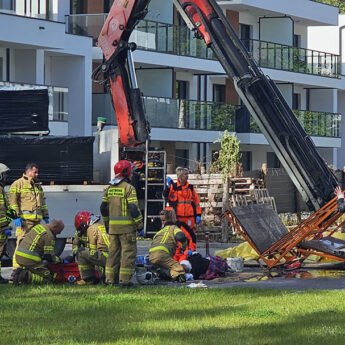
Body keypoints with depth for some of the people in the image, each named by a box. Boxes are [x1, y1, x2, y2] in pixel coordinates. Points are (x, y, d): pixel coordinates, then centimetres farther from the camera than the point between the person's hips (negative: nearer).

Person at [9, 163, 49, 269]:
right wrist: (16, 217, -14)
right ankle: (17, 268, -13)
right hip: (24, 220, -7)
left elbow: (42, 203, 30)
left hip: (36, 220, 7)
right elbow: (12, 201, -6)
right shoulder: (18, 184, 1)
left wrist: (46, 217, 24)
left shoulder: (38, 185, 24)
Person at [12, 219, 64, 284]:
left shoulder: (38, 226, 17)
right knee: (47, 278, -6)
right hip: (29, 260, -9)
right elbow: (49, 257, -12)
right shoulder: (49, 235, -11)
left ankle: (21, 271, 5)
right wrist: (58, 260, 9)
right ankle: (25, 276, -17)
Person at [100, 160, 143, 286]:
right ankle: (124, 279, -6)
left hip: (113, 225, 7)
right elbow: (134, 208, -16)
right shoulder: (128, 188, -11)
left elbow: (103, 207, 13)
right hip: (126, 226, -7)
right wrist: (139, 224, -8)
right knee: (128, 251, -2)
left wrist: (107, 223, 23)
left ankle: (110, 278, 14)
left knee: (113, 251, 13)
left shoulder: (109, 188, 10)